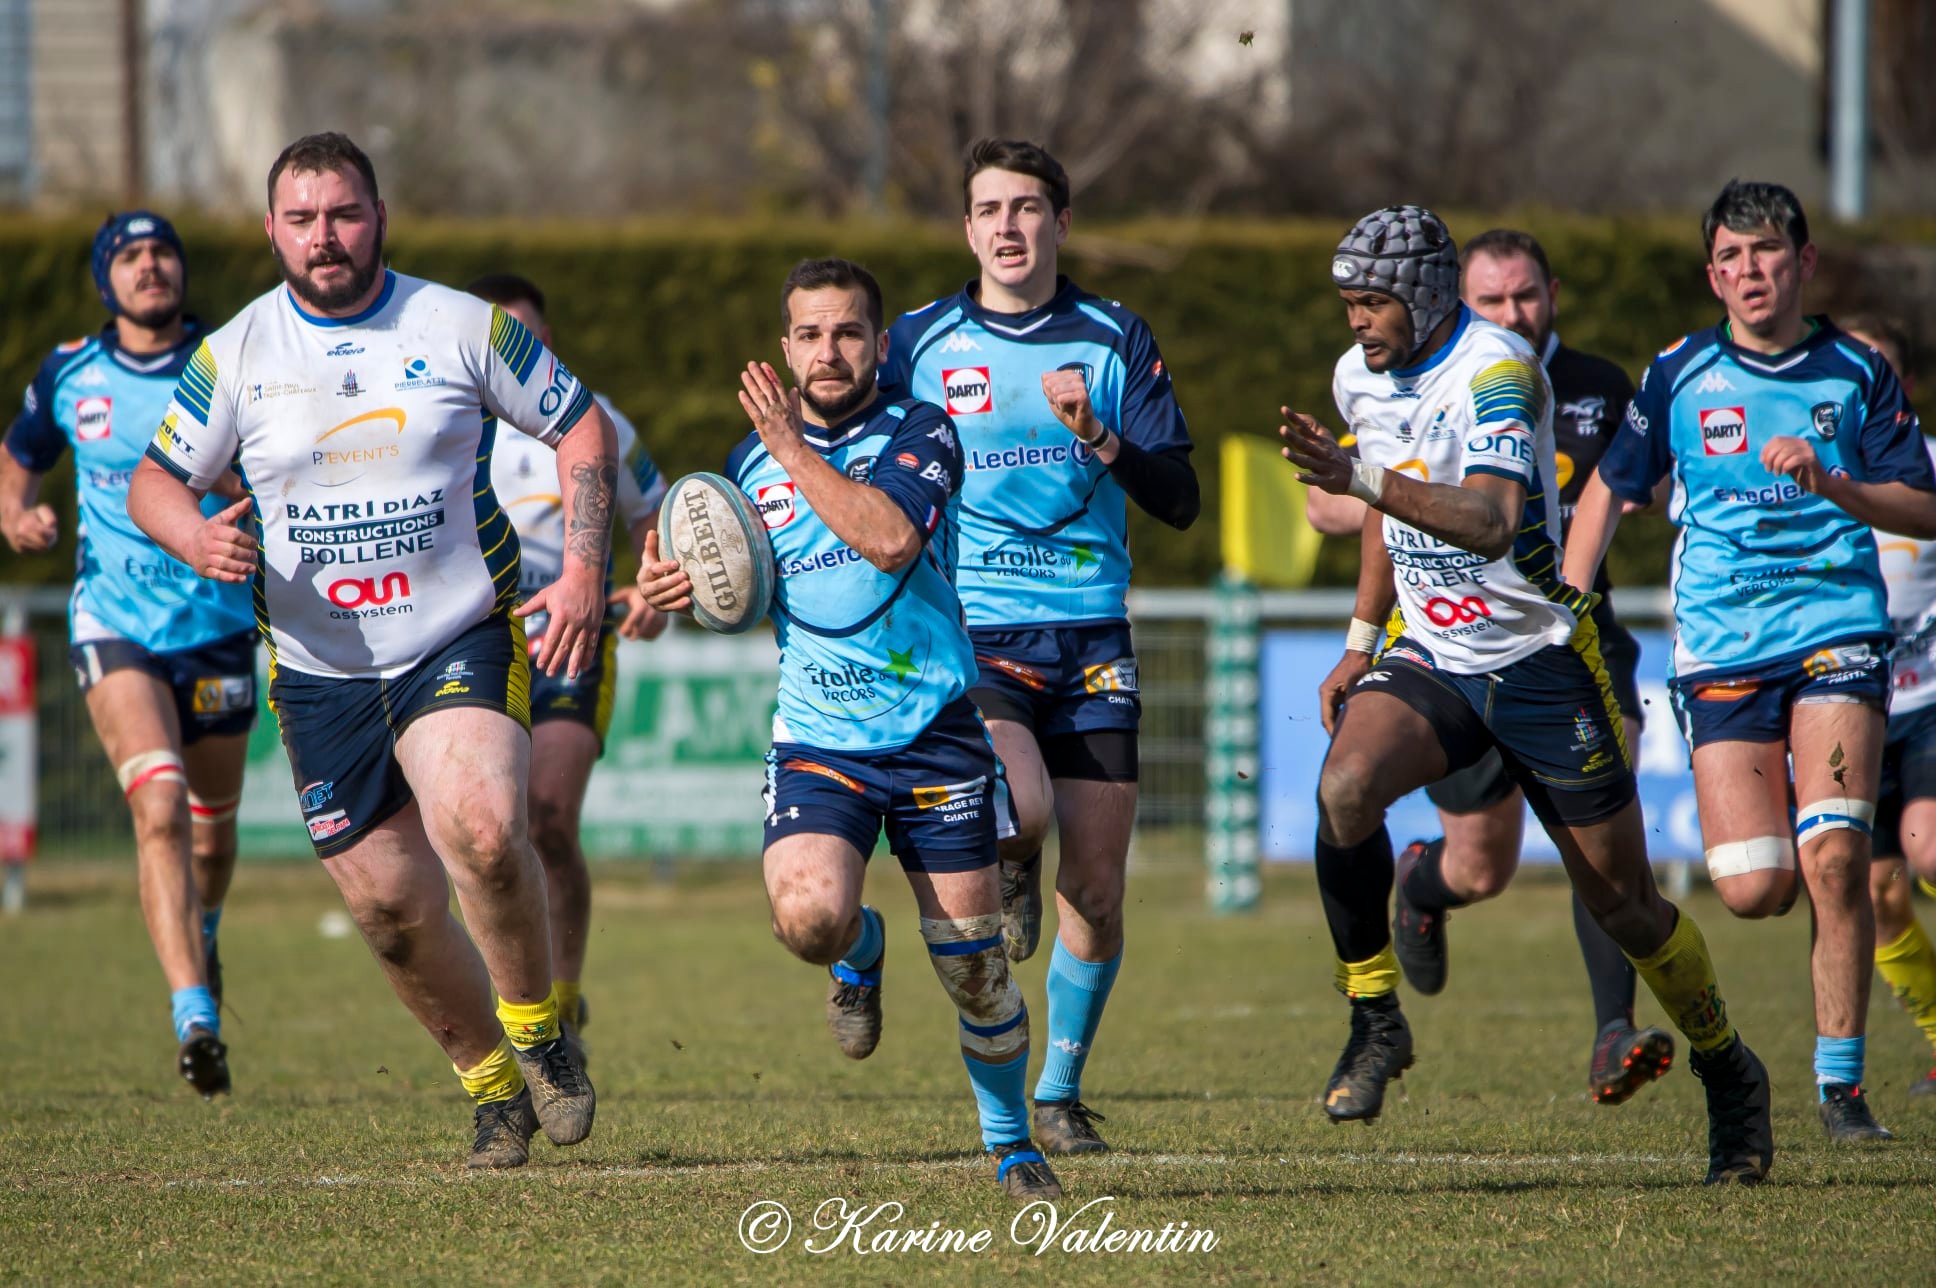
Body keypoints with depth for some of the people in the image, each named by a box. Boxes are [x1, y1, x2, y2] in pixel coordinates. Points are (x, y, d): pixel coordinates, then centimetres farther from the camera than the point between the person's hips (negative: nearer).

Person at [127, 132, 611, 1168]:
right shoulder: (234, 354, 1)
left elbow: (580, 426, 7)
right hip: (319, 673, 2)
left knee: (481, 828, -28)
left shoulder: (463, 327, -1)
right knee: (389, 904, 2)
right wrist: (195, 538, -15)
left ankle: (537, 1027, -5)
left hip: (462, 643, -2)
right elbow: (154, 479, 9)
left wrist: (583, 567, -5)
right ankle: (491, 1083, 25)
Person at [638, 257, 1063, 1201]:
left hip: (933, 733, -2)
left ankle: (1010, 1141, 24)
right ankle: (857, 952, 14)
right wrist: (671, 590, -1)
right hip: (817, 740, 2)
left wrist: (796, 451, -20)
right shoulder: (750, 463, 7)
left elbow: (891, 537, -24)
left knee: (973, 962, 0)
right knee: (807, 918, -24)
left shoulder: (920, 434, -4)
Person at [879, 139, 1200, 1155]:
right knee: (1023, 812, -29)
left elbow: (1179, 500, 0)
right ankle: (1009, 872, 9)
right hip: (968, 637, -2)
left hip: (1090, 639, 2)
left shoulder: (1115, 340, 5)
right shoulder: (919, 344, 4)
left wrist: (1100, 436, -16)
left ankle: (1061, 1092, 19)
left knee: (1096, 889, 0)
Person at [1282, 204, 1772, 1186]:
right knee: (1345, 785, -27)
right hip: (1430, 660, 5)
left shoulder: (1496, 371, -21)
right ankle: (1375, 1022, -14)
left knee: (1624, 904, 4)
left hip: (1541, 662, -5)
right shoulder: (1361, 379, 3)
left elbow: (1491, 521, -36)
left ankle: (1729, 1076, 28)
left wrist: (1360, 478, -45)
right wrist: (1360, 642, 16)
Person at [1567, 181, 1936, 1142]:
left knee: (1833, 859, -18)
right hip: (1721, 652, 1)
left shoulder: (1856, 375, 4)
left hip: (1836, 629, -1)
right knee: (1752, 889, -10)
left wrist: (1829, 482, -14)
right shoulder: (1680, 375, 5)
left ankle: (1840, 1080, -7)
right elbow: (1608, 489, 16)